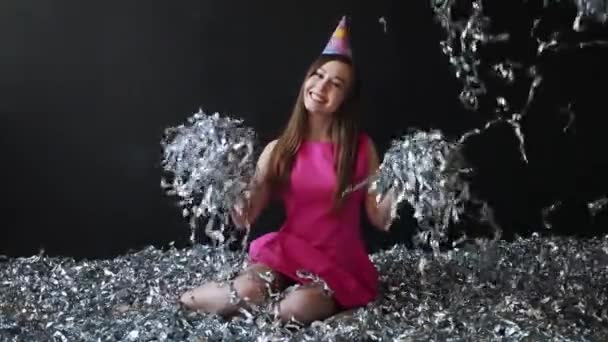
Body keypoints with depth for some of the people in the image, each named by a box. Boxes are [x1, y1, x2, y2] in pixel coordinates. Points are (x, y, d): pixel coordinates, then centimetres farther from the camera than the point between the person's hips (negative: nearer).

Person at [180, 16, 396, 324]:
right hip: (287, 254, 1)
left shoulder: (362, 147, -3)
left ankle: (218, 297, -4)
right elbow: (244, 220, 1)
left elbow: (380, 220, -2)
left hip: (341, 263, -1)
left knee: (296, 309, -31)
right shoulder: (278, 150, 1)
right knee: (247, 291, -30)